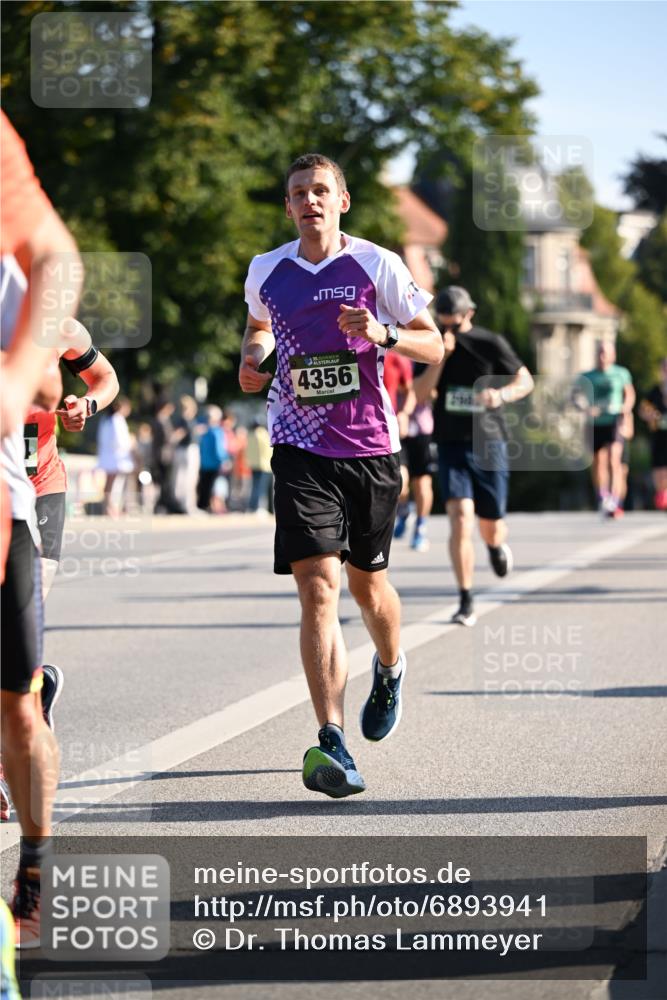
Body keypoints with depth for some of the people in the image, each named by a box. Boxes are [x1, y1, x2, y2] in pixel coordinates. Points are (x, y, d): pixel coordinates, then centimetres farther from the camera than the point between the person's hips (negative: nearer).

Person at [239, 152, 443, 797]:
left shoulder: (378, 266, -2)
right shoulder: (266, 271, 6)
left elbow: (433, 345, 1)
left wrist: (383, 334, -18)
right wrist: (252, 357, 5)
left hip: (369, 447, 0)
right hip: (300, 450, 0)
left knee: (366, 582, 14)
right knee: (317, 586, -15)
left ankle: (390, 670, 51)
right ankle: (332, 746, -22)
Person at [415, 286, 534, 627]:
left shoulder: (490, 343, -3)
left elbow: (525, 381, 3)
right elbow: (420, 394, -8)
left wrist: (502, 394, -19)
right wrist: (440, 357, -19)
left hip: (488, 442, 0)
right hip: (451, 444, 0)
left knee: (490, 526, 7)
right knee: (460, 518, -17)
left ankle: (498, 546, 46)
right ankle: (466, 602, -13)